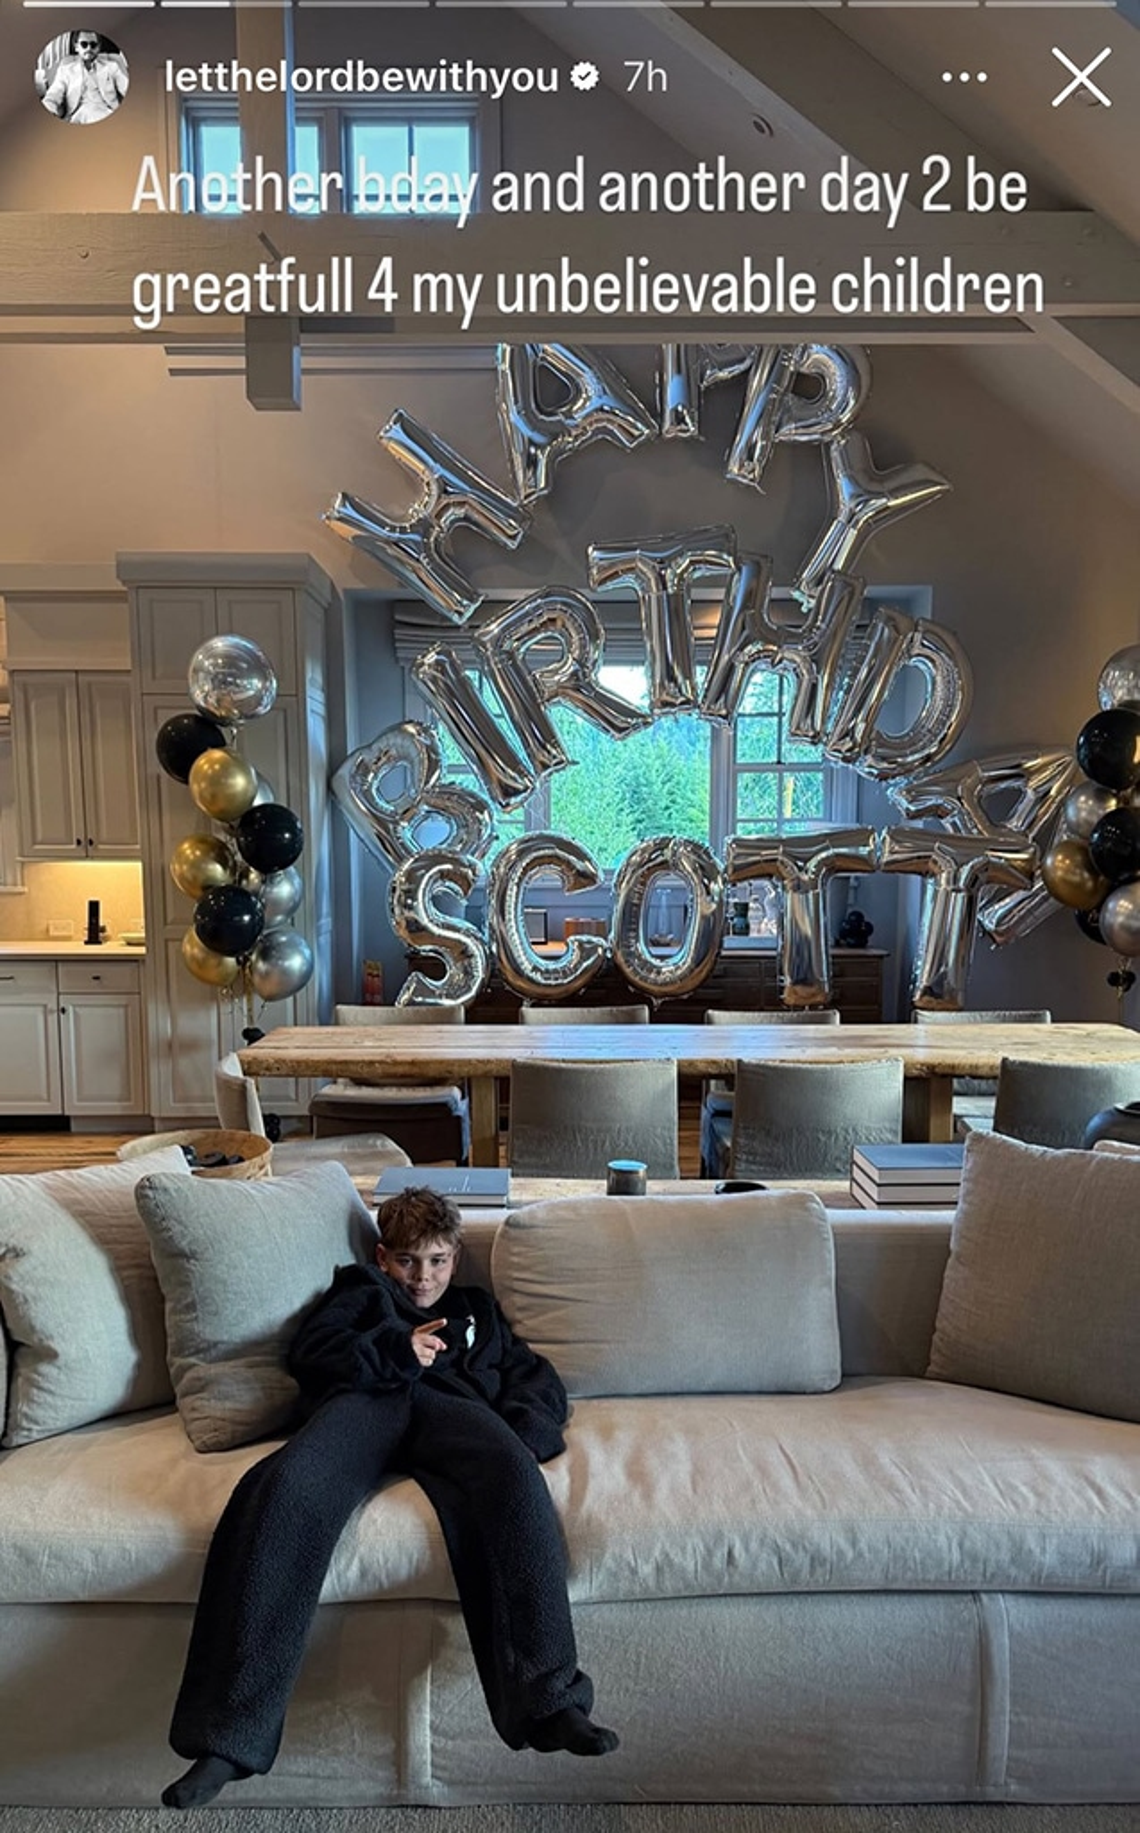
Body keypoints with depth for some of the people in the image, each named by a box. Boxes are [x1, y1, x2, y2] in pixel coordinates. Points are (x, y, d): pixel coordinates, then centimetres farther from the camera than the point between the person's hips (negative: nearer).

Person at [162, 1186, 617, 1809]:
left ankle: (545, 1698, -36)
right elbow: (310, 1354, 14)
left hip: (450, 1403, 1)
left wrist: (521, 1437, 0)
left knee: (513, 1474, -34)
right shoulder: (360, 1291, 33)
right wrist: (397, 1353, -2)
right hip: (364, 1397, -1)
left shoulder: (478, 1311, 37)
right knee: (287, 1486, -34)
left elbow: (541, 1382, 23)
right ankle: (228, 1735, -32)